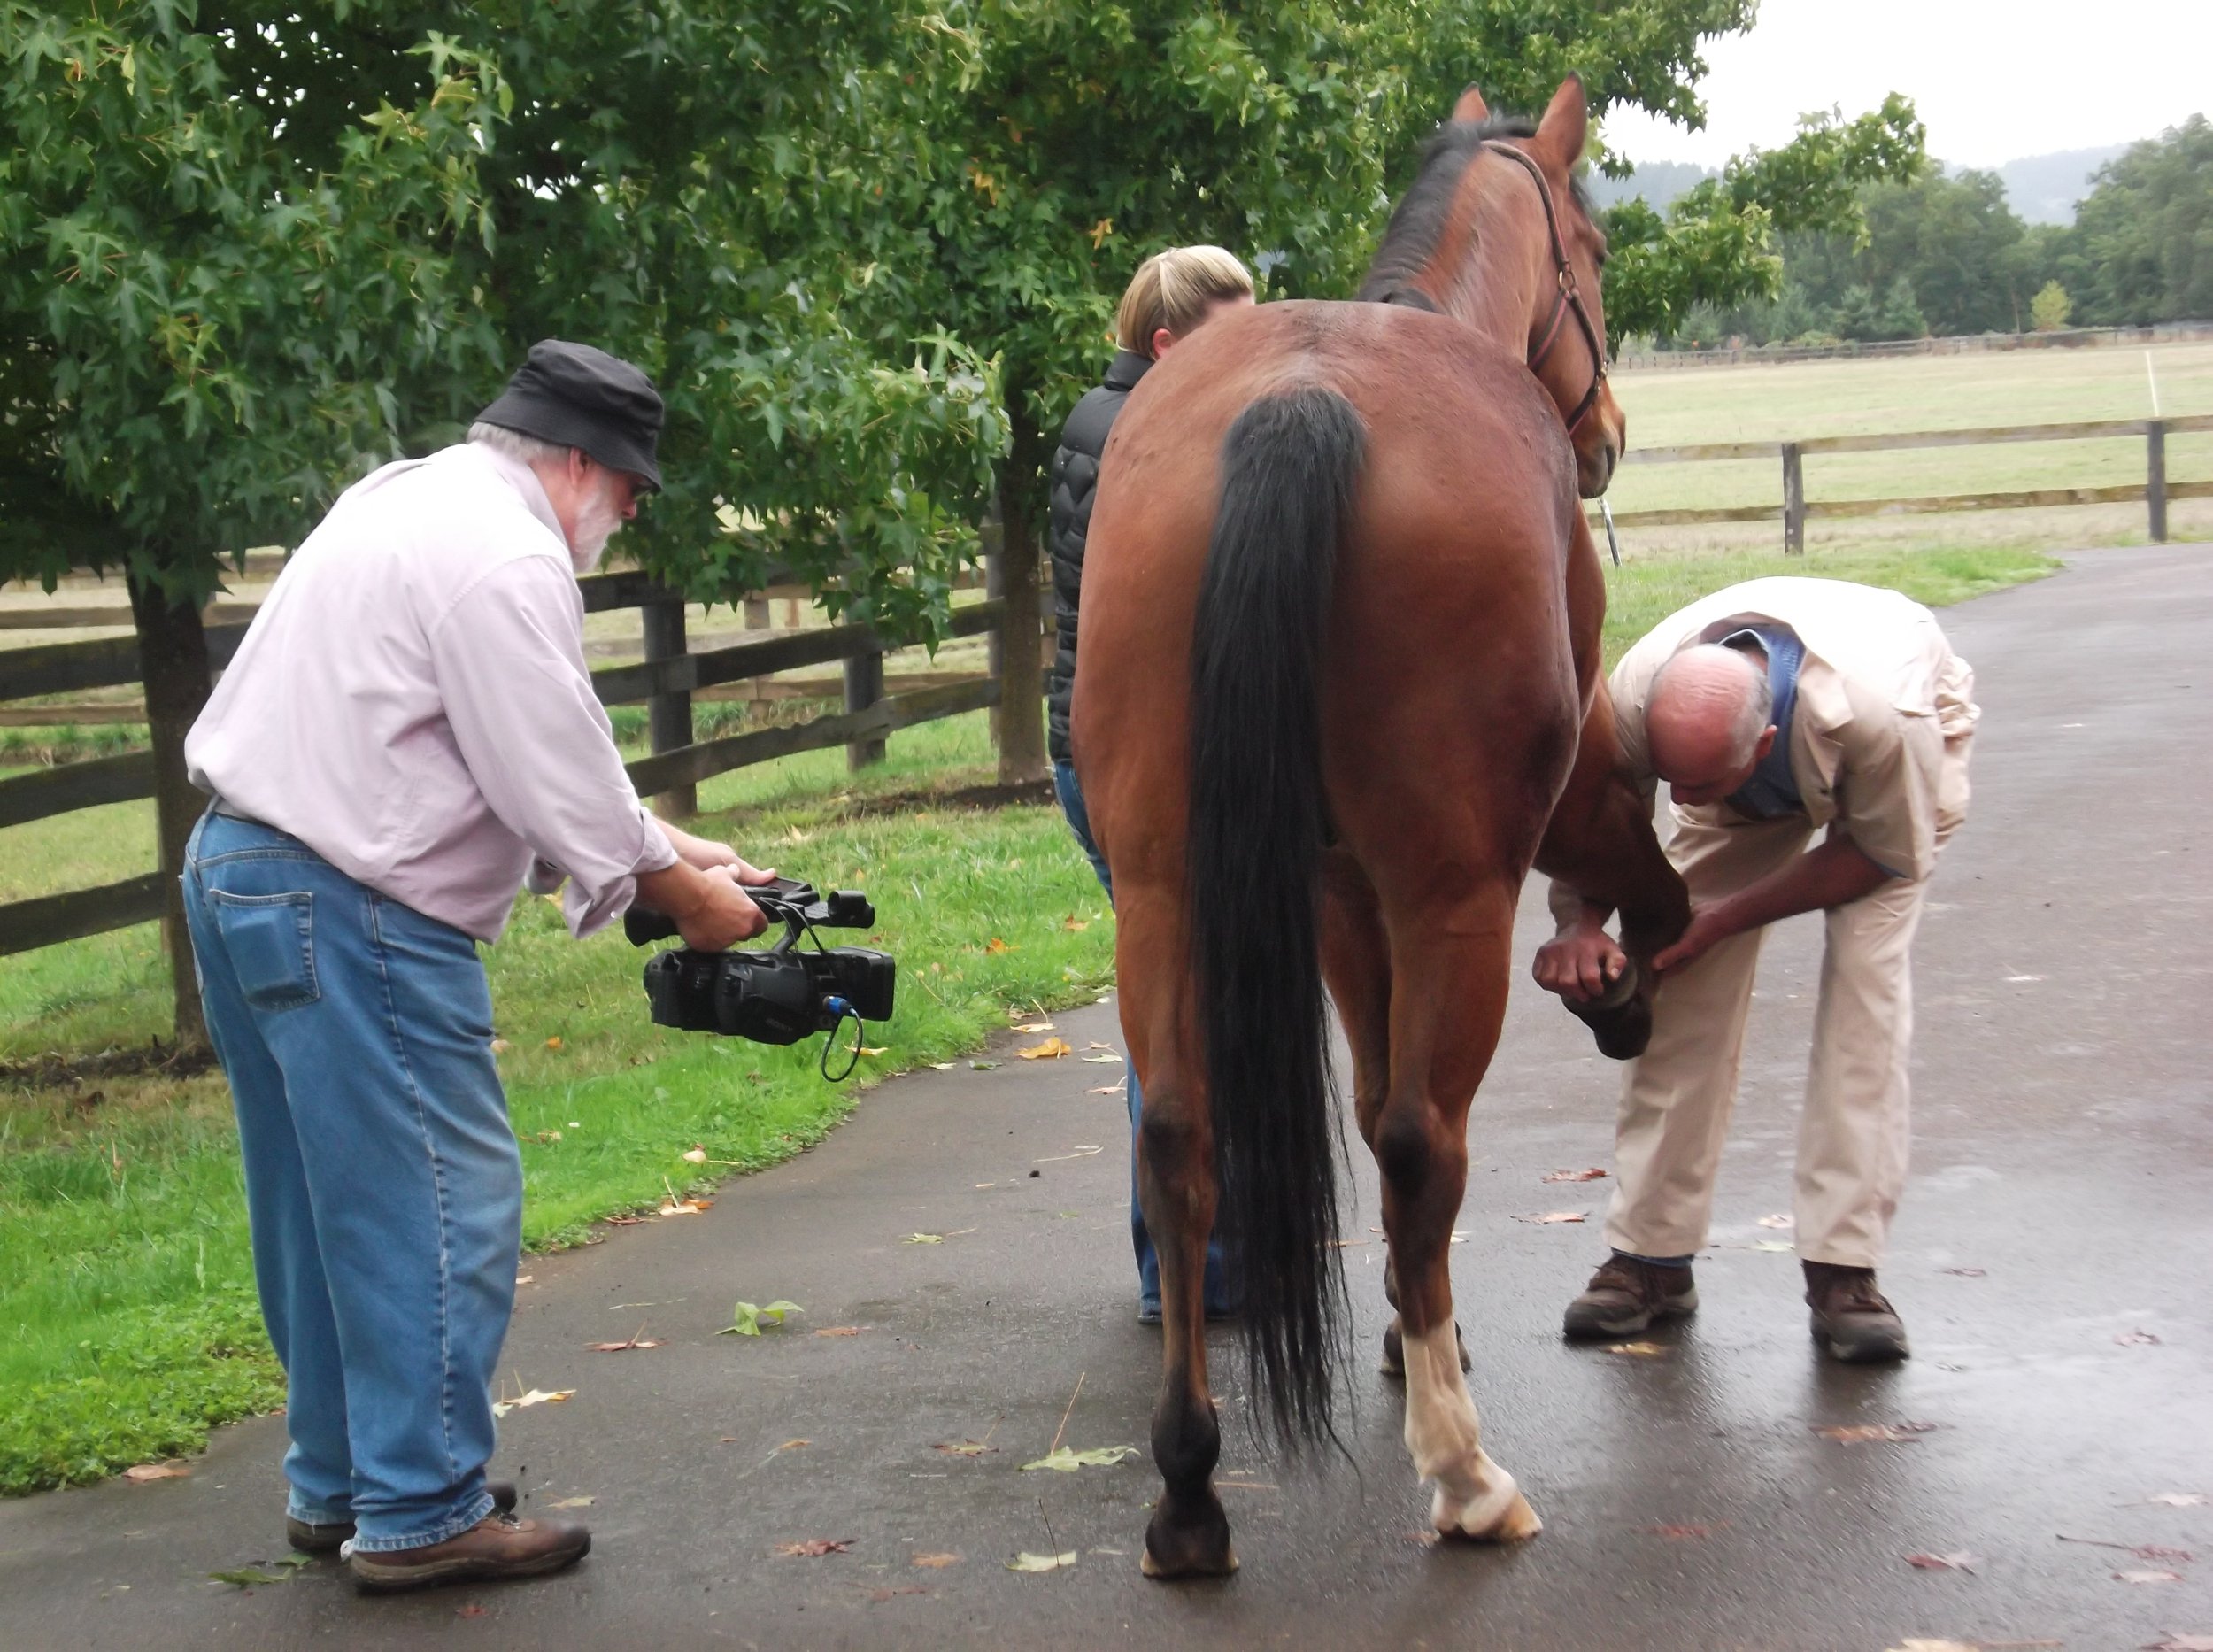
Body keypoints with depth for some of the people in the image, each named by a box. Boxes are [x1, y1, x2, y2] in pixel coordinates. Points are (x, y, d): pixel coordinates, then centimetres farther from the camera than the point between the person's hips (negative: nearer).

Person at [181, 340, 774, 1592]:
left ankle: (339, 1484, 27)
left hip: (240, 870, 11)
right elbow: (559, 783, -14)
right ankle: (421, 1514, 3)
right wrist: (685, 894, 1)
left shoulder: (415, 499, 17)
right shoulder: (506, 559, -16)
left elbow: (537, 745, 21)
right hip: (351, 912, -11)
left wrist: (661, 840, 18)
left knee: (329, 1207, 17)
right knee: (444, 1202, -3)